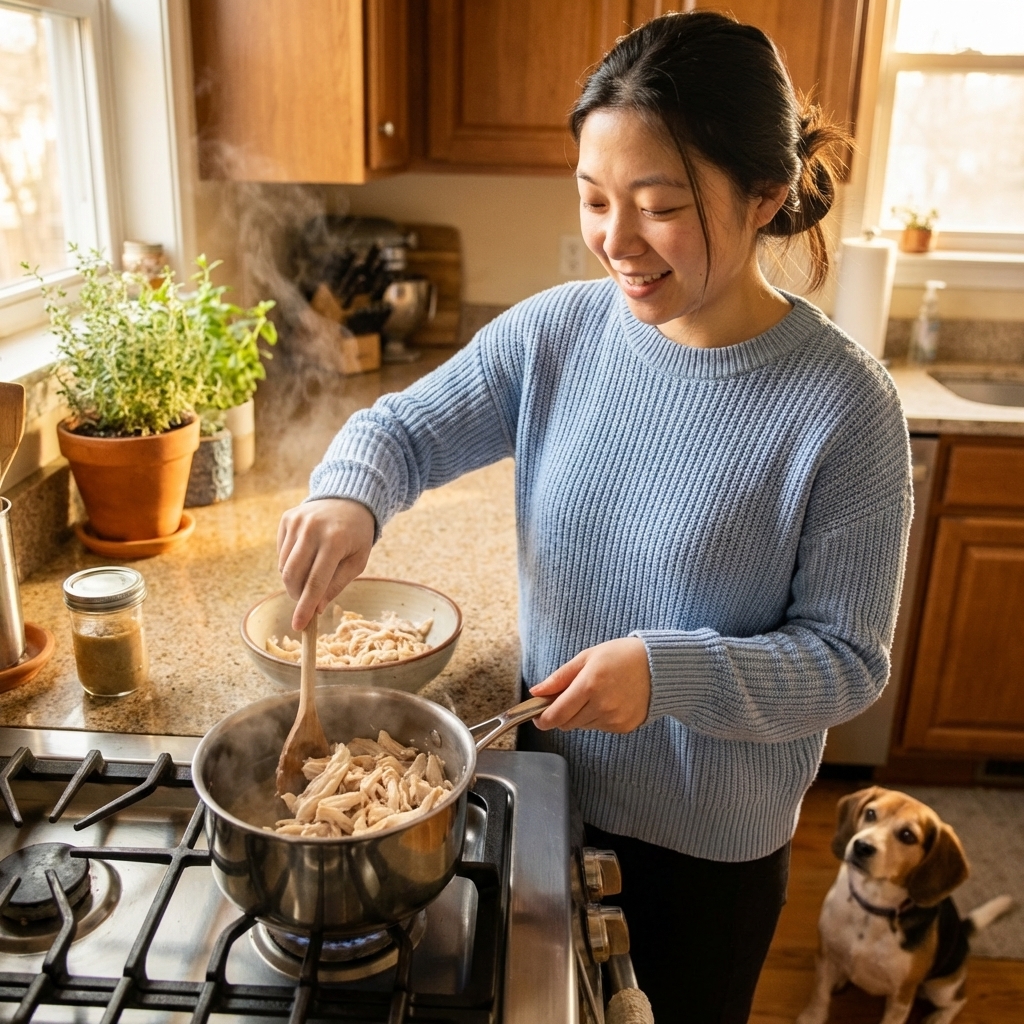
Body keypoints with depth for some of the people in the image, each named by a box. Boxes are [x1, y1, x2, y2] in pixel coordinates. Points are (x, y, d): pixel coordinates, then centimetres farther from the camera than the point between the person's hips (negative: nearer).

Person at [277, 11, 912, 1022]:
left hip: (712, 841, -3)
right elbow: (403, 426, -3)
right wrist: (347, 493, -25)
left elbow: (846, 658, -18)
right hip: (552, 786, 4)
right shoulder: (555, 331, -12)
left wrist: (667, 671, -33)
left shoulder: (842, 405, -23)